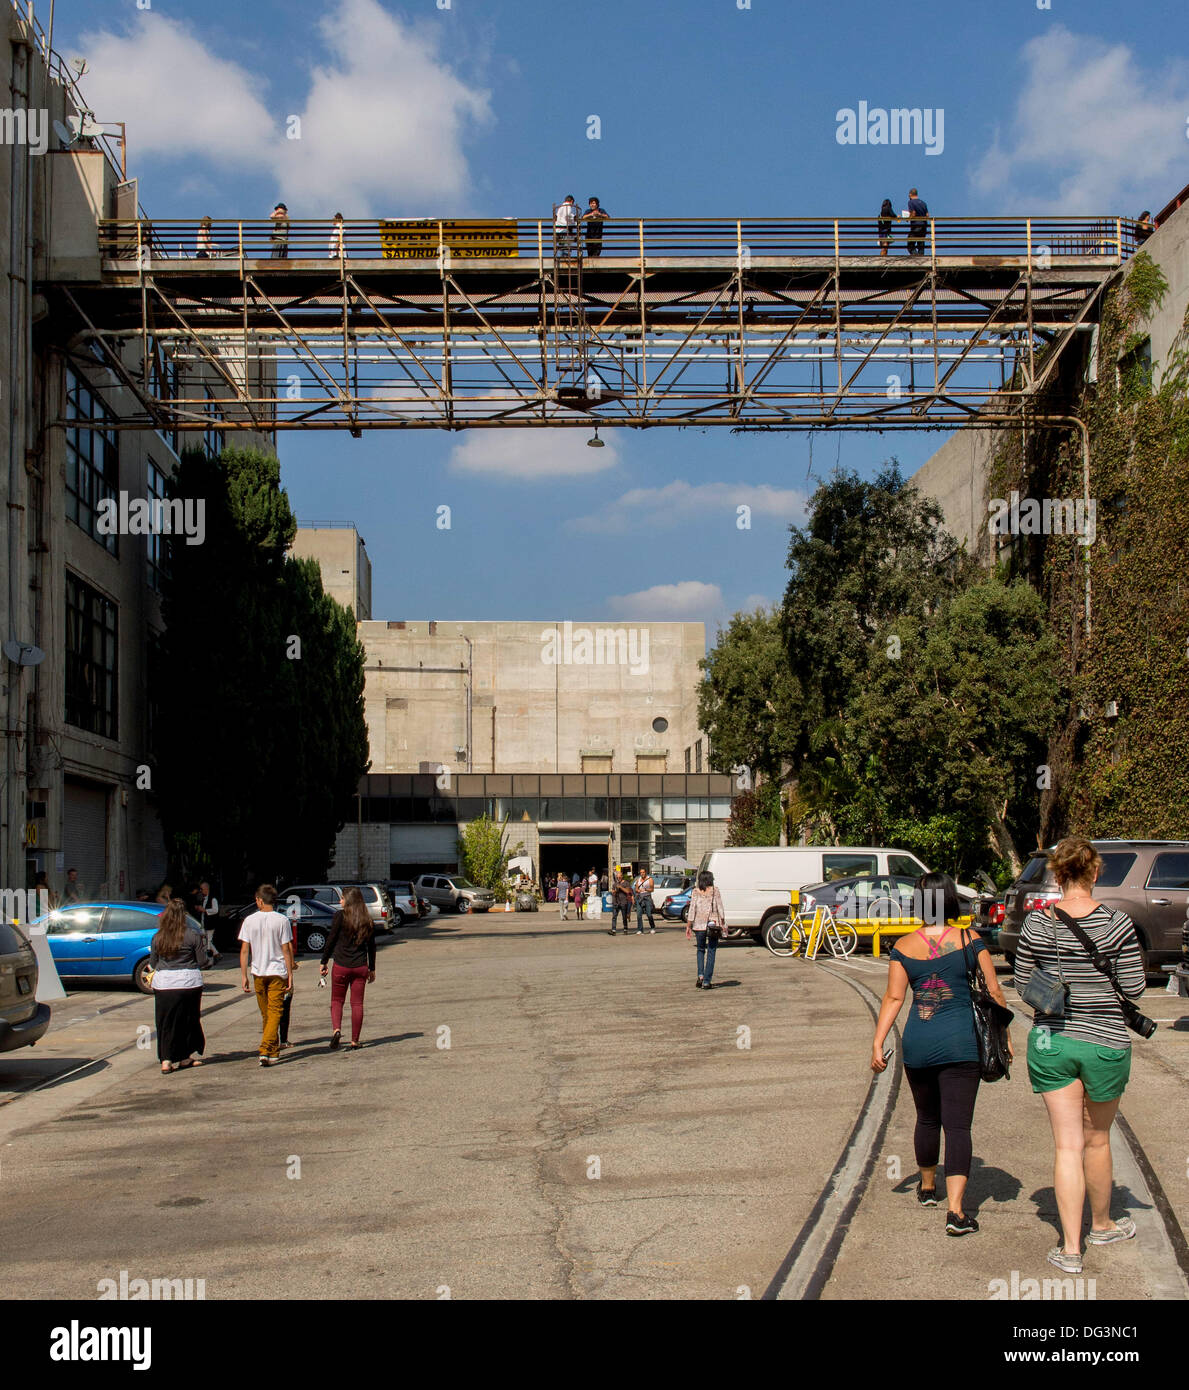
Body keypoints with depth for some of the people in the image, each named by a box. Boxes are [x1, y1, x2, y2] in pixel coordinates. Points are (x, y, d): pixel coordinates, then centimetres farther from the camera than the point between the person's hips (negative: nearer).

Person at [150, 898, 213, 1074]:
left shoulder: (157, 938, 2)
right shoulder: (193, 936, -7)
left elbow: (153, 964, 10)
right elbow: (203, 962, -3)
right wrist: (211, 957, 19)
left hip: (162, 984, 2)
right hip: (188, 983, -2)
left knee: (165, 1022, 8)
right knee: (188, 1020, 13)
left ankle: (166, 1060, 0)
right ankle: (184, 1057, 22)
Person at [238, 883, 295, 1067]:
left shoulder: (250, 920, -1)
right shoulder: (282, 920, -7)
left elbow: (244, 950, -2)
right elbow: (286, 949, -6)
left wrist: (243, 975, 4)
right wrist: (290, 974, 1)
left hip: (258, 972, 2)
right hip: (278, 971, -2)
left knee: (265, 1014, 15)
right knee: (274, 1012, -2)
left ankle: (273, 1049, 25)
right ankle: (266, 1051, -15)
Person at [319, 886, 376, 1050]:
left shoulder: (340, 915, -7)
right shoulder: (367, 919, 5)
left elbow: (331, 940, -6)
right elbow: (371, 946, 10)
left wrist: (323, 963, 2)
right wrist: (372, 969, 18)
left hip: (341, 966, -3)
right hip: (361, 967, 3)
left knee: (336, 1000, 11)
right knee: (357, 1003, 7)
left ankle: (336, 1029, -13)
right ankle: (355, 1041, 7)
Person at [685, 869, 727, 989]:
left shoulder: (695, 892, 1)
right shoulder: (715, 891, -1)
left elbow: (692, 910, -1)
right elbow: (720, 908, -1)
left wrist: (688, 926, 2)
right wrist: (723, 923, 6)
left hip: (699, 925, 1)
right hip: (713, 924, -1)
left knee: (700, 950, 18)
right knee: (711, 952, 5)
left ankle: (700, 975, 0)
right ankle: (707, 981, 1)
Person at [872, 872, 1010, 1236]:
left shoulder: (904, 946, 1)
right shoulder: (969, 940, -3)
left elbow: (893, 998, -2)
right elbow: (994, 992, 1)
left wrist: (877, 1044, 2)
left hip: (917, 1043, 2)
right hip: (960, 1043, -2)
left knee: (927, 1118, 21)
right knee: (958, 1125, -3)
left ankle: (927, 1187, 41)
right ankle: (955, 1210, -13)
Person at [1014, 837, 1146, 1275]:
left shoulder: (1036, 923, -6)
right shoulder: (1117, 923, -12)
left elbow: (1023, 983, 2)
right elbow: (1134, 987, -7)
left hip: (1050, 1040, 1)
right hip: (1105, 1042, -1)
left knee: (1067, 1145, 6)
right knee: (1097, 1139, 17)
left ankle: (1071, 1248, 5)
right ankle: (1101, 1226, 37)